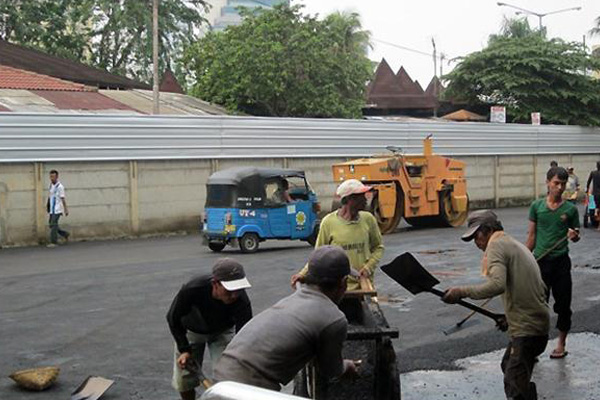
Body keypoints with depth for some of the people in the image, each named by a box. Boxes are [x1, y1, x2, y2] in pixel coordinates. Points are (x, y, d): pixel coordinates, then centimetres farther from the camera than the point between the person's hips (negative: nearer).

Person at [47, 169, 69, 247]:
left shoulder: (60, 187, -11)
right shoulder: (50, 186, 12)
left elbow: (63, 198, -12)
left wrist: (66, 209, -13)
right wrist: (47, 206, 19)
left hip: (57, 210, -8)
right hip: (52, 210, 8)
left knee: (53, 225, -11)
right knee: (51, 224, 10)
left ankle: (54, 242, -6)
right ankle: (65, 234, 25)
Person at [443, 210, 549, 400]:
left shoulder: (497, 245, -9)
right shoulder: (516, 245, 20)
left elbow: (497, 284, -27)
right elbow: (541, 288, 22)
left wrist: (462, 292, -24)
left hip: (527, 330, -10)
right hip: (537, 324, 10)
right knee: (508, 367, 25)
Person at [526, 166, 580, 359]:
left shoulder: (570, 209, 0)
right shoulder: (537, 206, 1)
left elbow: (575, 237, 8)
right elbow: (532, 236, 6)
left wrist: (574, 236, -15)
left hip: (561, 262, 0)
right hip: (540, 261, 0)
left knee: (563, 304, 6)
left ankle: (561, 344, 21)